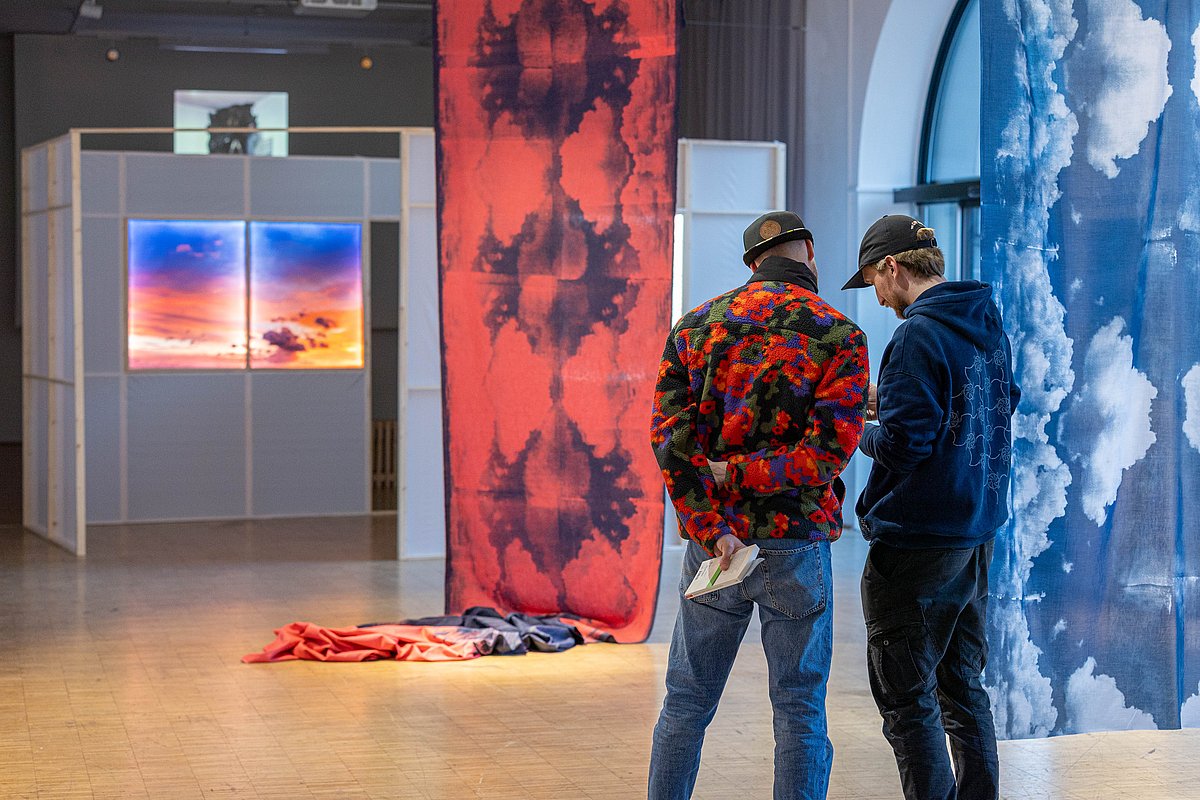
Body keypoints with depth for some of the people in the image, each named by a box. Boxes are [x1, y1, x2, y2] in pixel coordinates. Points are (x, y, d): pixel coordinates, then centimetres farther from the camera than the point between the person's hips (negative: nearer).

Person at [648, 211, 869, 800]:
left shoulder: (696, 326, 5)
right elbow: (828, 451, -16)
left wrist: (710, 526, -12)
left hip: (714, 540, 3)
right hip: (796, 545, -3)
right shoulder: (839, 336, -4)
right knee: (799, 708, 6)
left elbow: (669, 434, -7)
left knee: (686, 702, 12)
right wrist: (736, 474, -10)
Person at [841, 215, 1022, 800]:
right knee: (962, 685, 18)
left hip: (917, 542, -9)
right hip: (978, 532, 9)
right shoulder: (990, 326, 10)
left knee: (907, 697, -2)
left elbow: (901, 445, -22)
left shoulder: (918, 335, -17)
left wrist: (863, 430, 0)